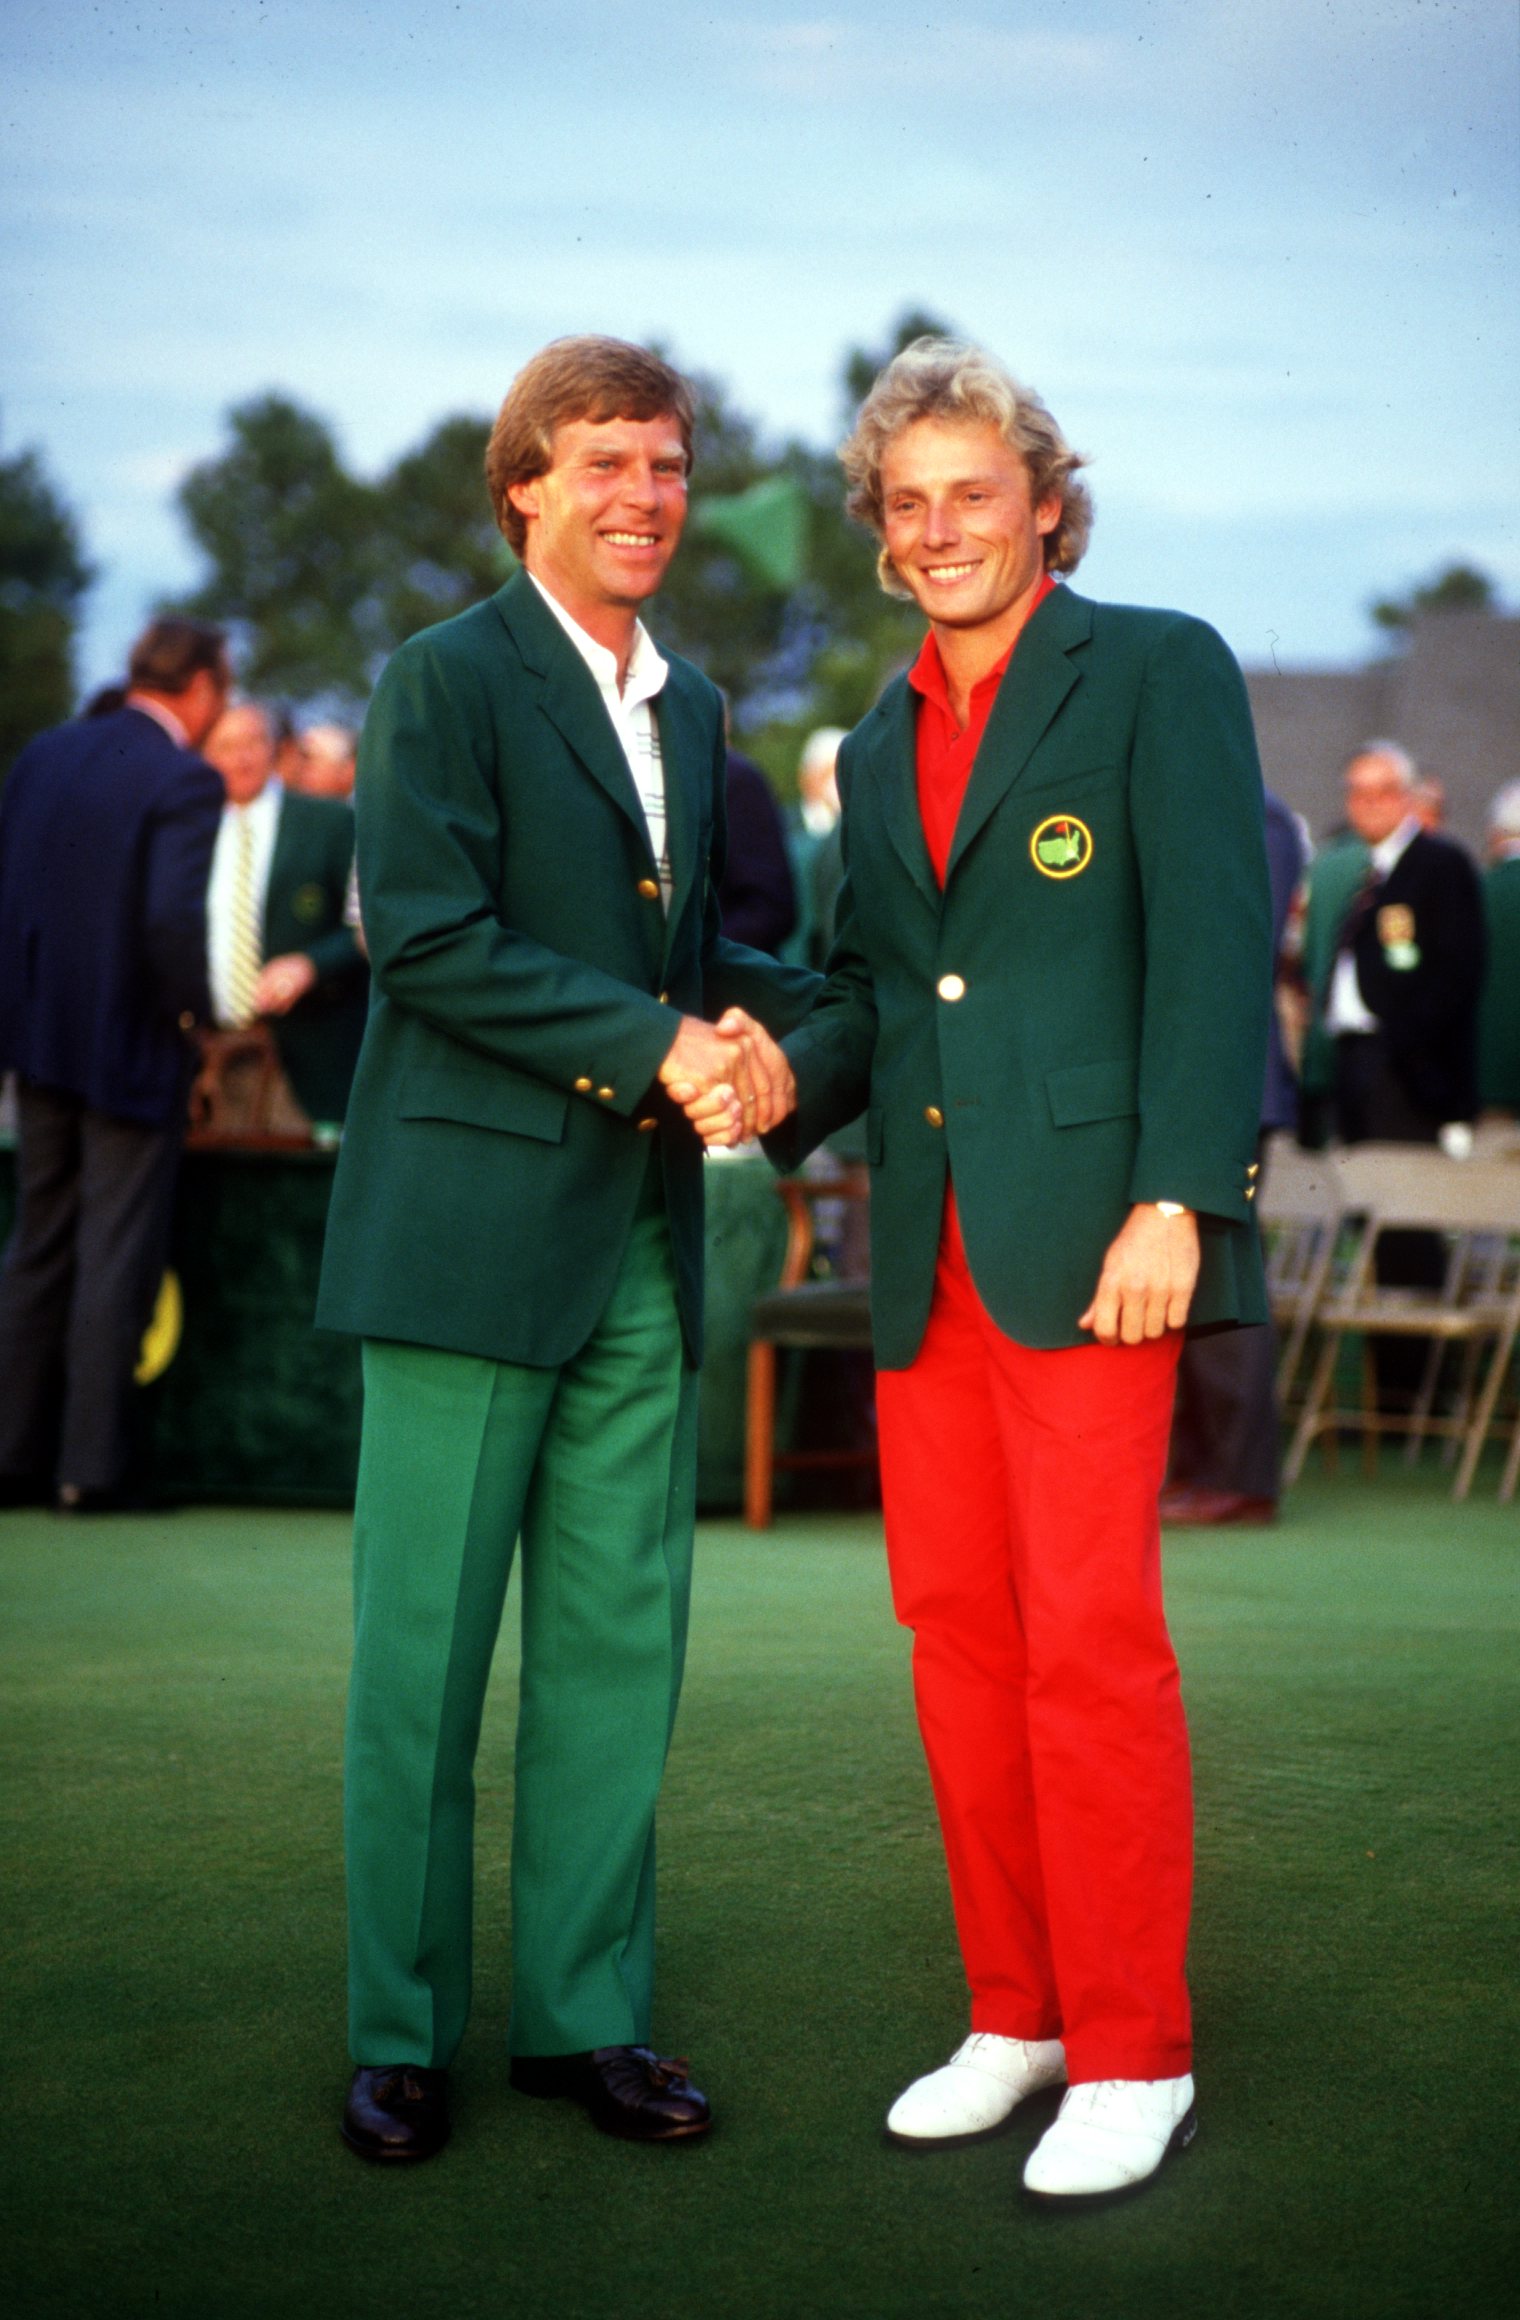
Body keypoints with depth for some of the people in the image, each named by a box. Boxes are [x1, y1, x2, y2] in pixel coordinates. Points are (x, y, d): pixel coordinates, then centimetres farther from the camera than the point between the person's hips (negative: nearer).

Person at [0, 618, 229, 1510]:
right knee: (117, 1261, 2)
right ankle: (92, 1465, 5)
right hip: (133, 1046, -6)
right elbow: (173, 918, -25)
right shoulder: (185, 782, -16)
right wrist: (195, 1012, -10)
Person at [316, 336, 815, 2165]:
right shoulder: (443, 681, -4)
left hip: (644, 1244, 6)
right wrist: (660, 1043, -16)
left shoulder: (691, 707, 18)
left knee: (620, 1642, 8)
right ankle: (400, 2034, 12)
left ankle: (583, 2013, 18)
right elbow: (425, 936, -14)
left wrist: (765, 1020, 0)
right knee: (425, 1649, 0)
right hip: (473, 1226, -6)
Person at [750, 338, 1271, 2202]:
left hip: (1089, 1227, -7)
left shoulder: (1159, 673, -1)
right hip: (928, 1245, 7)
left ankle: (1132, 2056, 3)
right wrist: (788, 1082, 1)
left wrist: (1173, 1204, -17)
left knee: (1090, 1633, -7)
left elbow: (1215, 949, -8)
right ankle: (1015, 2017, 20)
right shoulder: (880, 746, 19)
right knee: (955, 1631, 8)